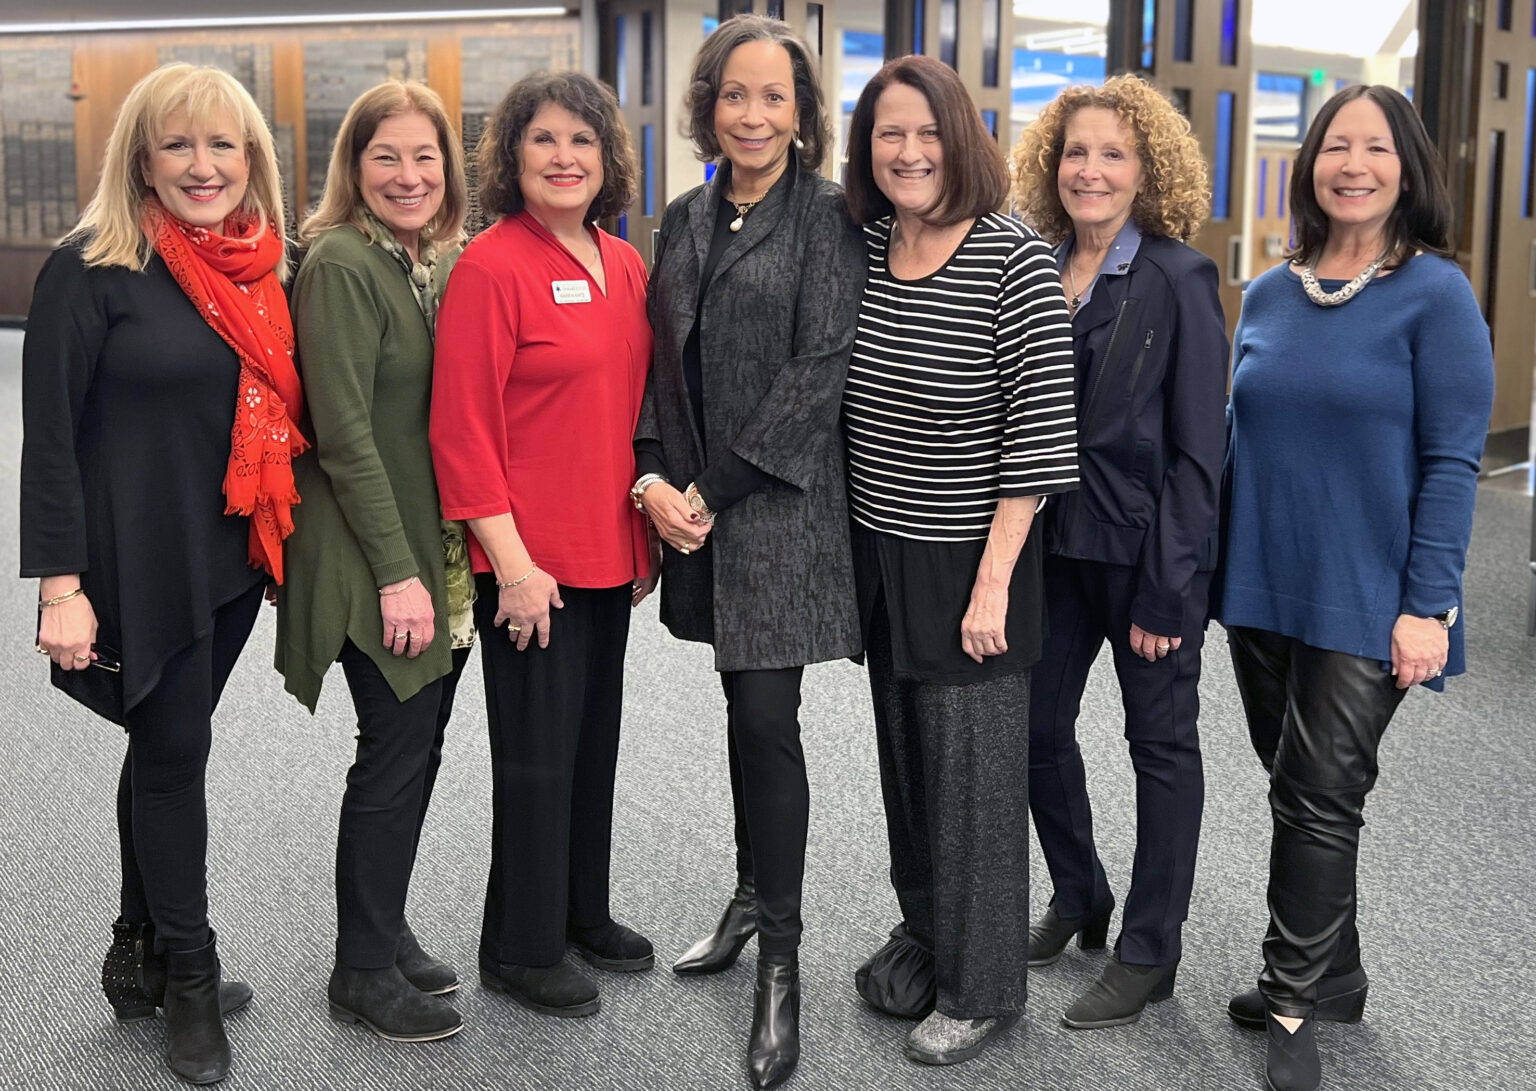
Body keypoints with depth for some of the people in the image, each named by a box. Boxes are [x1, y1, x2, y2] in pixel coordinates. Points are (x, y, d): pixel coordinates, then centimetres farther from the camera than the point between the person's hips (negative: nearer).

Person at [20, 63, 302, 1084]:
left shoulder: (267, 269, 6)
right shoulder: (91, 271, -11)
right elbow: (50, 435, -12)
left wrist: (289, 546, 12)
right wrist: (61, 585, -16)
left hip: (233, 556, 6)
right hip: (139, 564, -6)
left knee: (167, 745, 15)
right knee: (174, 748, 1)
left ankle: (141, 957, 29)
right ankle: (188, 976, 18)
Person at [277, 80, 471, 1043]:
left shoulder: (445, 259, 10)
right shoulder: (341, 262, -14)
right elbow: (344, 431, -18)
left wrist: (457, 557, 10)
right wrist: (397, 573, -18)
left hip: (447, 552, 8)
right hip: (373, 558, -7)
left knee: (421, 745, 14)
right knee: (397, 752, -1)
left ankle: (385, 934, 30)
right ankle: (363, 971, 15)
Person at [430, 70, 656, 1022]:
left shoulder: (626, 266, 9)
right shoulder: (491, 266, -12)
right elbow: (462, 426, -15)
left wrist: (647, 534, 15)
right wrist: (511, 562, -17)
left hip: (610, 553, 7)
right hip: (532, 563, -7)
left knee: (595, 738, 17)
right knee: (539, 752, 4)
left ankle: (583, 911, 35)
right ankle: (521, 948, 21)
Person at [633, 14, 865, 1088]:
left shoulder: (826, 219, -6)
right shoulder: (687, 220, 12)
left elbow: (818, 368, -13)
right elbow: (662, 355, 11)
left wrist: (720, 488, -14)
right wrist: (653, 476, -4)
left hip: (781, 503, -5)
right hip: (698, 506, 5)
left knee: (766, 718, -7)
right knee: (743, 707, 15)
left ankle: (781, 957, 4)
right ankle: (753, 892, 32)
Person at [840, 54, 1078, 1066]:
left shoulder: (1014, 260, -15)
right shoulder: (865, 246, 3)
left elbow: (1040, 435, -15)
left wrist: (993, 581, -17)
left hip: (970, 565, -6)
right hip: (880, 555, 6)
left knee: (974, 771, 4)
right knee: (904, 756, 18)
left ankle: (983, 990, 21)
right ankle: (921, 937, 37)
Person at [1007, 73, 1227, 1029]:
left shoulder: (1179, 281, -11)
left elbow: (1199, 450, -13)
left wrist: (1166, 592, -16)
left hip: (1147, 552, -5)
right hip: (1055, 544, 5)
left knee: (1162, 743, 8)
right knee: (1039, 723, 12)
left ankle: (1150, 952, 21)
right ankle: (1078, 896, 36)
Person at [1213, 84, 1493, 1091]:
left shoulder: (1435, 294, -8)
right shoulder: (1268, 296, 7)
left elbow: (1451, 461, -10)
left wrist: (1427, 603, -15)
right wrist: (1214, 572, 10)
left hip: (1367, 603, -5)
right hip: (1262, 591, 5)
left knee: (1322, 798, -1)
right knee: (1297, 791, 14)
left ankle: (1298, 1004, 14)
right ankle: (1325, 980, 30)